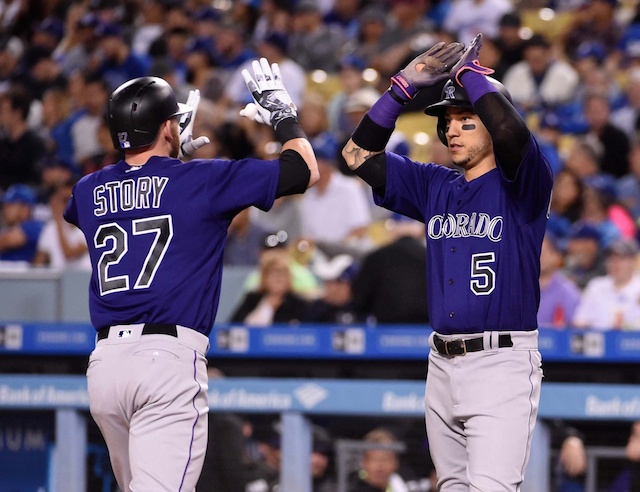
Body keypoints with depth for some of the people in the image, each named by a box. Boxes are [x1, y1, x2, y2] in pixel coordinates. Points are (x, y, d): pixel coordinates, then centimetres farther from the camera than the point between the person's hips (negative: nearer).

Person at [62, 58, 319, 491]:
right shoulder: (201, 180, 0)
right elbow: (305, 170, 9)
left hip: (104, 359, 6)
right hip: (169, 358, -6)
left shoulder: (88, 191, 14)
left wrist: (172, 153, 43)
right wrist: (283, 116, 26)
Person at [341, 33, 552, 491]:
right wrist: (405, 85, 3)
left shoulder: (522, 185, -4)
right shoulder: (435, 187, 15)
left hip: (501, 363, -7)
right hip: (443, 363, 7)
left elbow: (512, 133, -25)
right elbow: (360, 153, 13)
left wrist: (469, 72, -11)